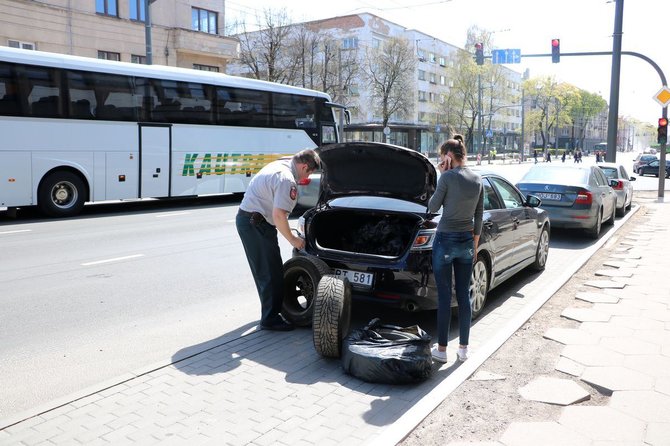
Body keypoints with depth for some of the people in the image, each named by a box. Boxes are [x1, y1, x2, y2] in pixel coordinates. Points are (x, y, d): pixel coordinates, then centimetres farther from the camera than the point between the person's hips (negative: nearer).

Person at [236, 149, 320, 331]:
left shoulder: (279, 165, 13)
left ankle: (275, 308, 33)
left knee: (267, 271, 20)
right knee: (271, 273, -4)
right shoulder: (287, 180, -20)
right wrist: (293, 239, -13)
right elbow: (279, 215, -25)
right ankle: (270, 319, 3)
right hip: (255, 223, -11)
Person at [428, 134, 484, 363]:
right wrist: (474, 246, 18)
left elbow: (433, 207, -3)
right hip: (467, 242, 6)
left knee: (444, 296, 2)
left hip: (445, 241, -5)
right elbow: (478, 217, 10)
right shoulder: (477, 180, 5)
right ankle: (463, 348, 20)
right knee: (463, 295, 12)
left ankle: (442, 349, 11)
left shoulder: (448, 177, -14)